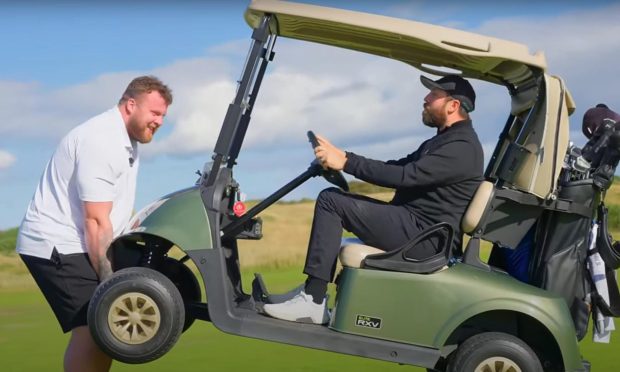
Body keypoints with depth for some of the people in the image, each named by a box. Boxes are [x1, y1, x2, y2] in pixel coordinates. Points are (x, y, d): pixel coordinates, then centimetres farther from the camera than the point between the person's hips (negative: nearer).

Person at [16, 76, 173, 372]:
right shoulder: (101, 141, -19)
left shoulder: (127, 142, 13)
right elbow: (96, 221, -22)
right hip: (54, 245, -10)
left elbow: (117, 212, 16)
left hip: (73, 245, 10)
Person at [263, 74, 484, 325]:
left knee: (331, 200, -16)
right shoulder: (445, 140, 20)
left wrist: (346, 162, -21)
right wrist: (341, 158, 3)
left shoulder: (462, 147, -13)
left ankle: (312, 302, -19)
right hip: (418, 230, 11)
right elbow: (395, 167, 16)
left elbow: (405, 176, -23)